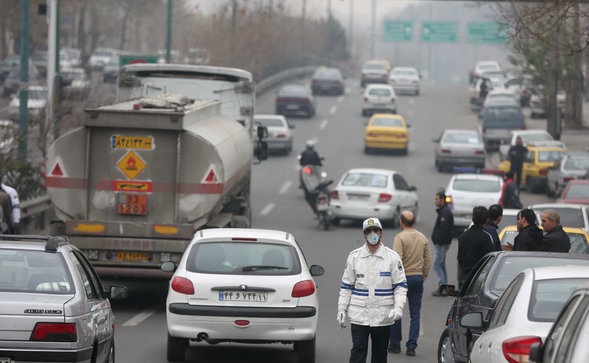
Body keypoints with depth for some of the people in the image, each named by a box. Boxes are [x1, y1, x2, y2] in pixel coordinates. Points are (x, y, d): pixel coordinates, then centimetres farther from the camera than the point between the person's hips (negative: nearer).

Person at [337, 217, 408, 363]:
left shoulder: (392, 257, 1)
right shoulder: (354, 256, 4)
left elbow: (401, 286, 0)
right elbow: (346, 286, 9)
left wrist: (398, 308, -14)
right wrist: (341, 309, 2)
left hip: (383, 317, 0)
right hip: (359, 316, 0)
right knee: (358, 351, -8)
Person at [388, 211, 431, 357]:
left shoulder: (400, 238, -11)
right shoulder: (423, 238, 6)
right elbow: (428, 260, 7)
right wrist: (423, 276, 15)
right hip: (418, 278, 4)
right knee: (415, 313, 5)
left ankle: (395, 345, 14)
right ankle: (411, 346, 1)